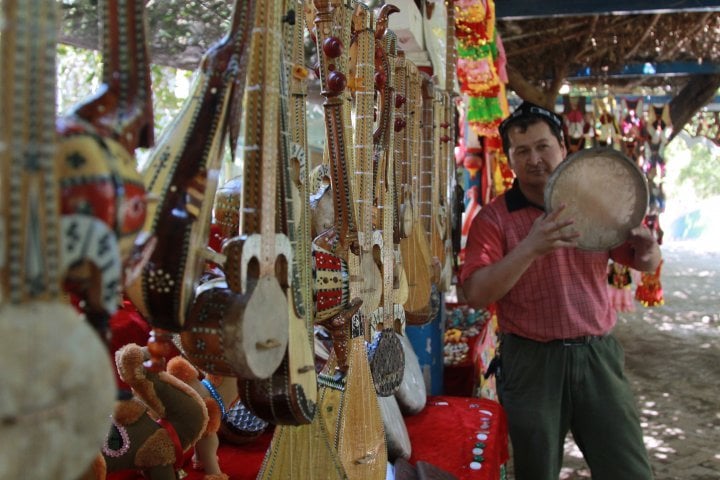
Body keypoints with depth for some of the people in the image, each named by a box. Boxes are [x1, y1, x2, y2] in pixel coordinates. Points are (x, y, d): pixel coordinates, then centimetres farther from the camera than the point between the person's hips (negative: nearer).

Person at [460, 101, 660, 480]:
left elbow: (647, 263, 13)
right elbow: (476, 294, -16)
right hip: (532, 361, -2)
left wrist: (644, 246, -12)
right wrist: (530, 249, -29)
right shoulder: (494, 217, -5)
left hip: (597, 353, 2)